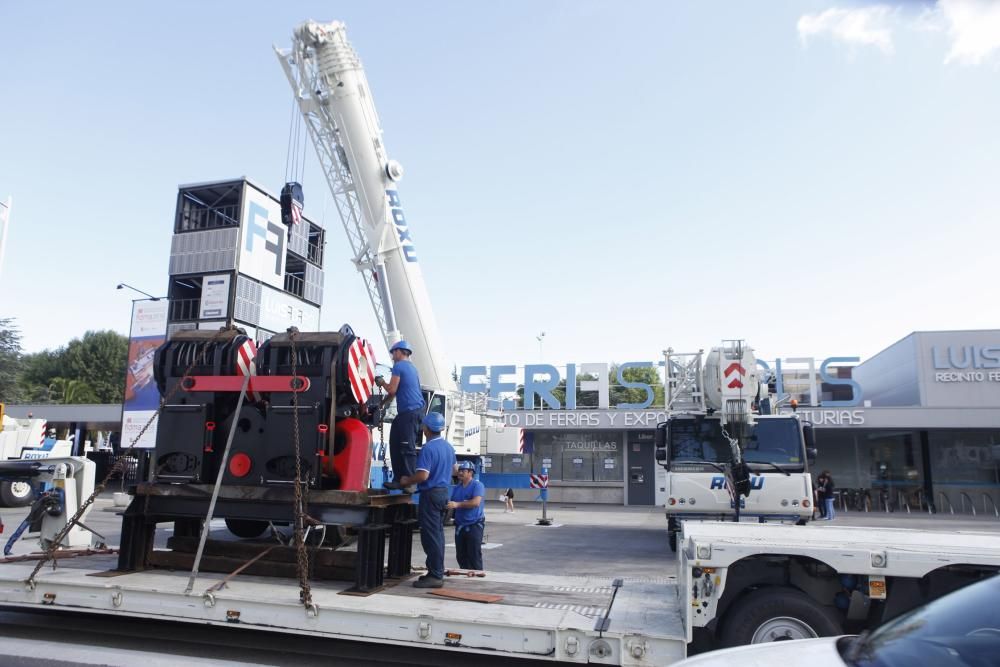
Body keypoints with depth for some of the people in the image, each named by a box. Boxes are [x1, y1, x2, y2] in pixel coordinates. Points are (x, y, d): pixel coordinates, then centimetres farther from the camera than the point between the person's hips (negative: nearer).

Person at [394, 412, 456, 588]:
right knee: (438, 533, 15)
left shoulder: (428, 448, -19)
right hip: (444, 492, 9)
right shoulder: (448, 446, 10)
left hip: (430, 494, -9)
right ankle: (438, 571, 21)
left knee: (430, 535, -4)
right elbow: (453, 469, 23)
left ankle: (435, 575, -2)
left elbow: (423, 475, -25)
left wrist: (407, 481, -10)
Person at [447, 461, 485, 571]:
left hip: (474, 524, -6)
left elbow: (476, 502, -22)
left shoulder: (477, 485, -7)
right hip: (460, 525, 6)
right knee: (461, 555, 8)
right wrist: (447, 505, -3)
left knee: (474, 555, -5)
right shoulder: (457, 487, 13)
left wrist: (457, 504, -26)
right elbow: (452, 503, 19)